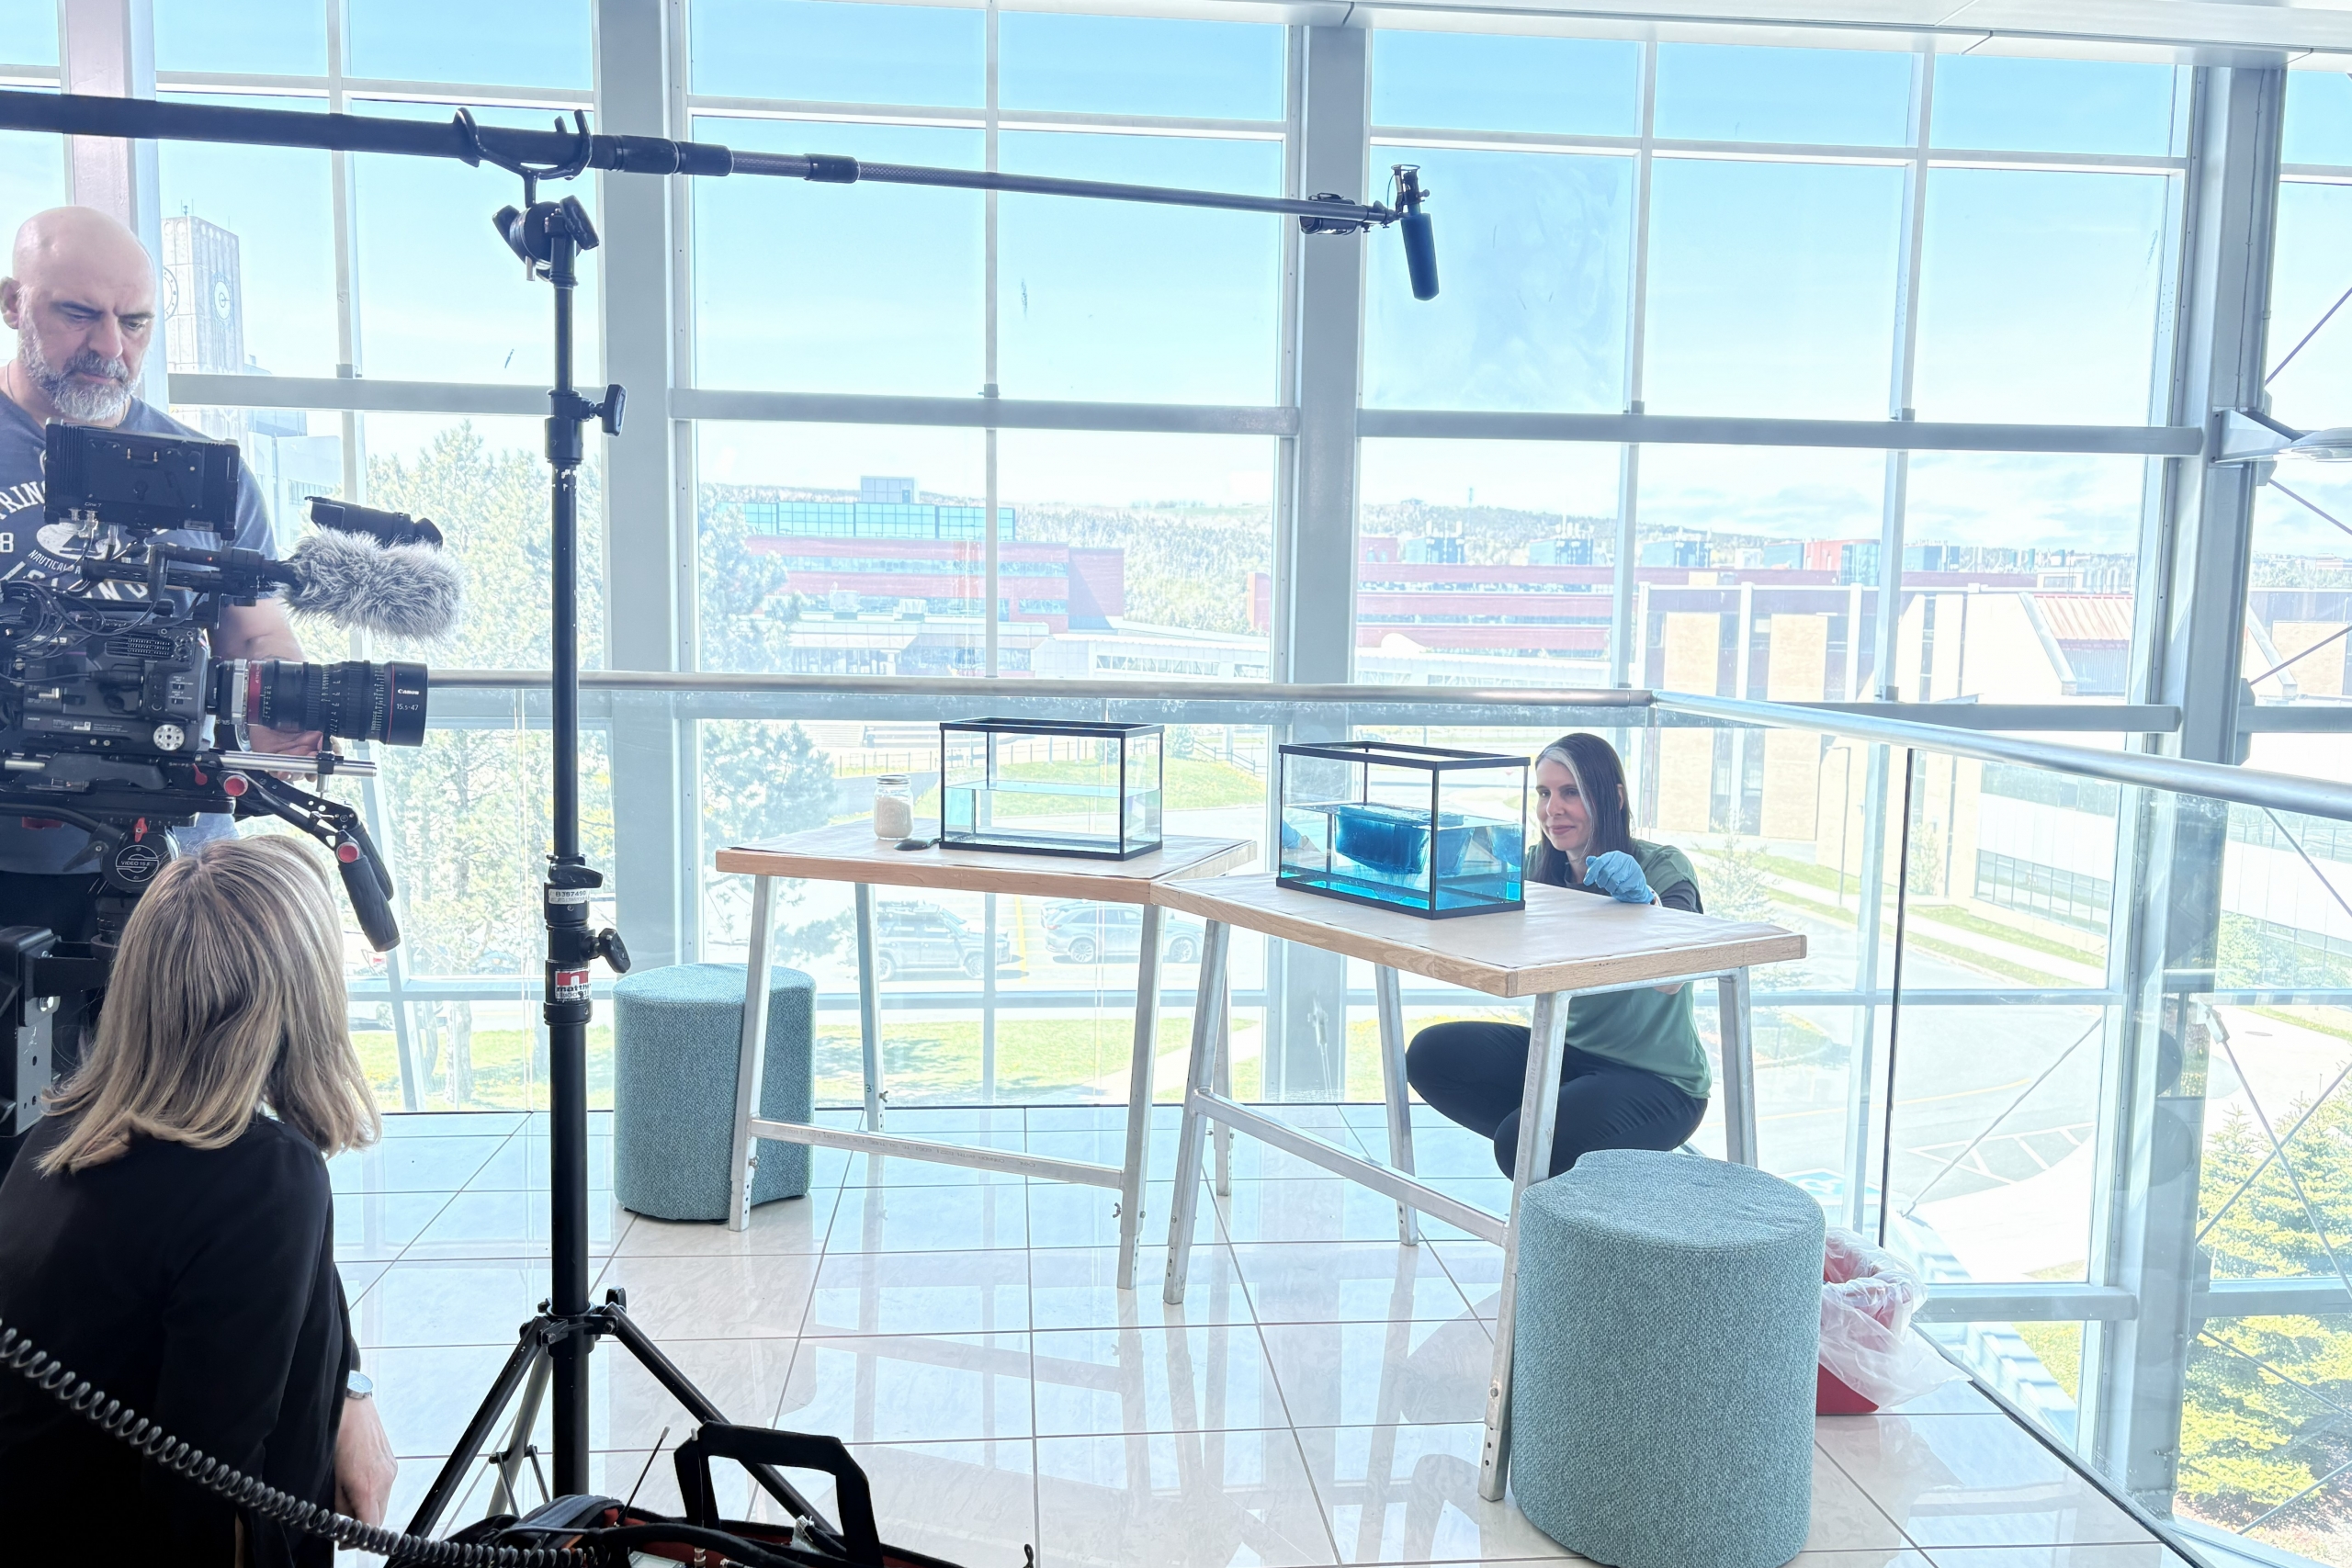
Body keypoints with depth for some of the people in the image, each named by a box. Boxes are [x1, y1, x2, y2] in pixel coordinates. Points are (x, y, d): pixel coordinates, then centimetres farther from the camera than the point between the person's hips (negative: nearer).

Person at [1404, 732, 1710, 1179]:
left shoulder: (1664, 867, -14)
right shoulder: (1538, 866, 3)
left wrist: (1641, 899, -48)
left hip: (1658, 1081, -6)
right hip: (1568, 1053, 6)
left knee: (1520, 1143, -28)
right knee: (1430, 1054, -14)